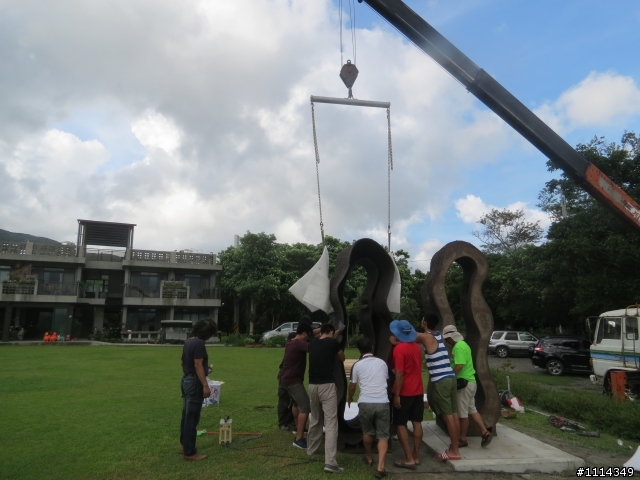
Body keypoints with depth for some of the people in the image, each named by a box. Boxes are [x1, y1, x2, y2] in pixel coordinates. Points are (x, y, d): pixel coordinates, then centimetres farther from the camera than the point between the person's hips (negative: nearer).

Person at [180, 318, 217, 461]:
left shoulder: (189, 341, 10)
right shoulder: (199, 343, -19)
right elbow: (198, 365, -23)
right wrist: (205, 385, -22)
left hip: (186, 380, 10)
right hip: (194, 383, -10)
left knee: (186, 415, 18)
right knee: (192, 418, -4)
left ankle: (185, 445, 29)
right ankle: (190, 452, 2)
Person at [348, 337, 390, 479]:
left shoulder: (357, 365, 2)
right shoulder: (382, 363, 9)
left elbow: (352, 386, 11)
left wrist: (349, 399, 32)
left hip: (365, 403, -1)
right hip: (383, 403, 1)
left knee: (367, 432, 22)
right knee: (383, 435, 7)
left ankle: (368, 458, 38)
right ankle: (380, 466, -6)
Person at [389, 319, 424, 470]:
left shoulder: (399, 349, -17)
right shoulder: (416, 346, 6)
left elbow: (400, 373, -21)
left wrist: (397, 395, -17)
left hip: (404, 392, -7)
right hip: (418, 390, 7)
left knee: (400, 424, 2)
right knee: (417, 423, 11)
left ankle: (409, 459, 1)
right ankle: (416, 456, 18)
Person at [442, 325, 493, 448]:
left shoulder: (458, 347, -18)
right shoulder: (463, 344, 14)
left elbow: (459, 365, -27)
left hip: (463, 383, -10)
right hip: (469, 382, 10)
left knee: (463, 413, 1)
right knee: (472, 410, 16)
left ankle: (462, 439, 11)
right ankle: (485, 432, 15)